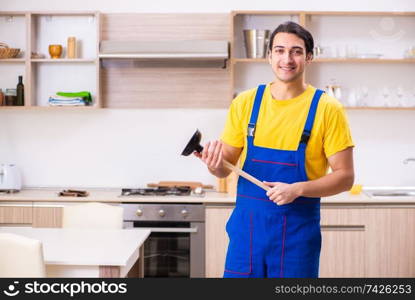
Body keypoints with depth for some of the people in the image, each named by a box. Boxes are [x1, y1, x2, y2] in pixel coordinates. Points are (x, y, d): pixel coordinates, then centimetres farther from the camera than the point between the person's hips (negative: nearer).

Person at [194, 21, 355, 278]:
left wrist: (297, 189, -20)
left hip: (298, 229, -2)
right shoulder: (246, 102, 3)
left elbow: (345, 177, -5)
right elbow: (226, 167, 8)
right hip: (247, 225, 2)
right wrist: (216, 165, -14)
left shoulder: (327, 109, -6)